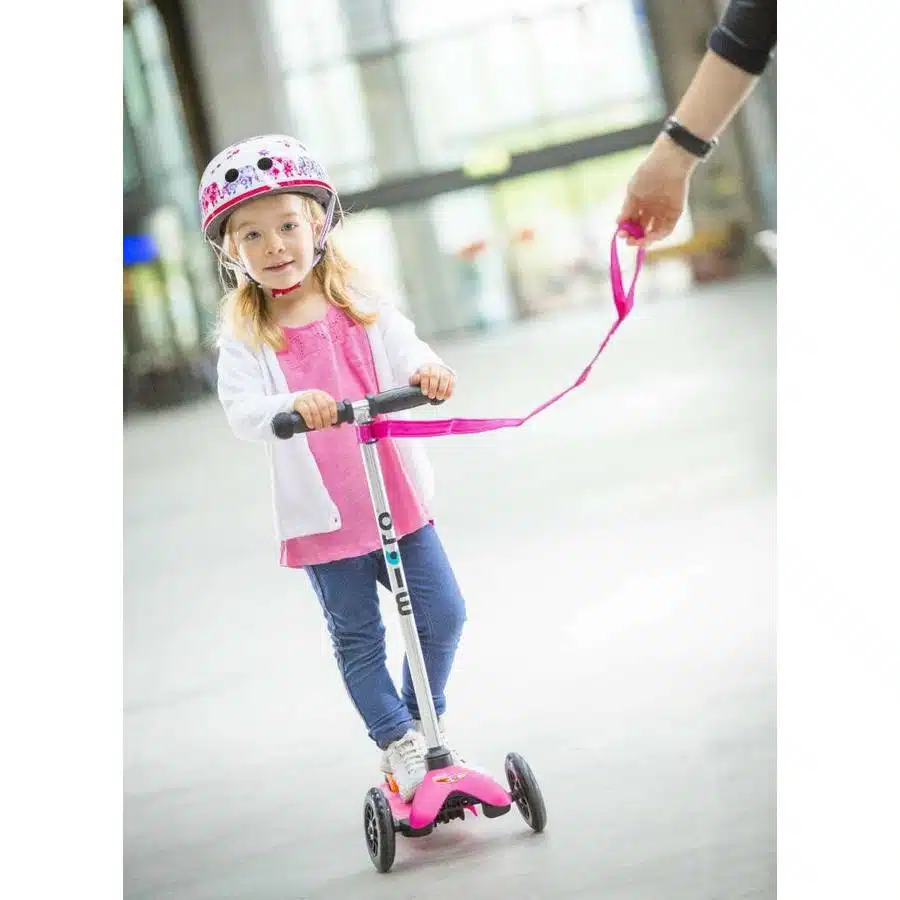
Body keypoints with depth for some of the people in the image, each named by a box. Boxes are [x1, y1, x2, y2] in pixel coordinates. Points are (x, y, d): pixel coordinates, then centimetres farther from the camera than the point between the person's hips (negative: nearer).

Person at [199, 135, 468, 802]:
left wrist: (429, 370, -36)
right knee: (357, 638, 7)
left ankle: (423, 722, 28)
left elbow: (406, 354, -11)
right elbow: (242, 412, -20)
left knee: (442, 614, 5)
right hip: (322, 515, -2)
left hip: (398, 498, 2)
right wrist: (291, 404, -42)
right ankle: (398, 744, 23)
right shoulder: (245, 338, -7)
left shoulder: (362, 311, 1)